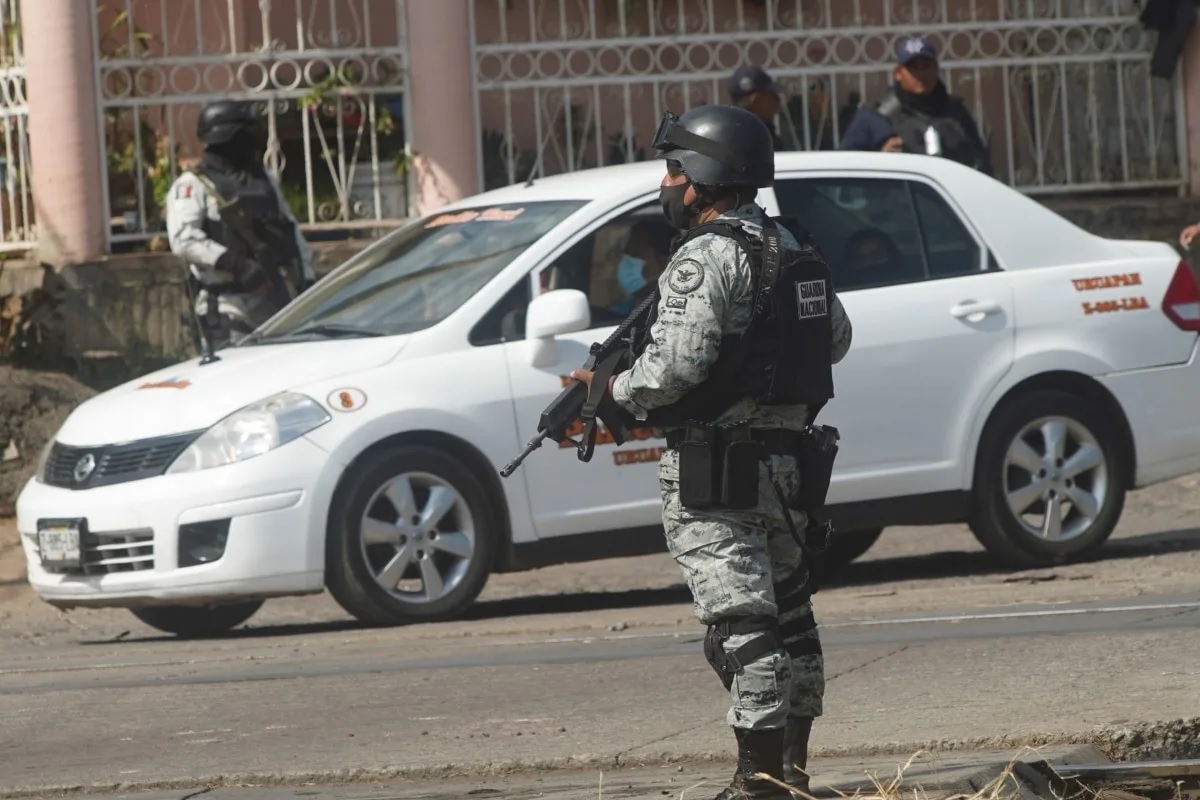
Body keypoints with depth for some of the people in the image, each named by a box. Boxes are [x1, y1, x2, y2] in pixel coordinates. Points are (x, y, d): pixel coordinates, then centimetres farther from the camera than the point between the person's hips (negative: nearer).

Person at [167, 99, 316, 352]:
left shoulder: (264, 180, 20)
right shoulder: (192, 186, -2)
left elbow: (291, 232, 24)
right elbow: (184, 239, -17)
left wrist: (306, 279, 12)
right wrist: (233, 263, -26)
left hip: (277, 299, 7)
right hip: (227, 304, -7)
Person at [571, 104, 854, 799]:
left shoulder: (708, 258, -16)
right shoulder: (795, 250, 13)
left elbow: (675, 363, -24)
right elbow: (837, 338, 25)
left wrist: (611, 391, -8)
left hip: (714, 473, -9)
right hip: (787, 460, 9)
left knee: (742, 623, -9)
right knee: (788, 613, 16)